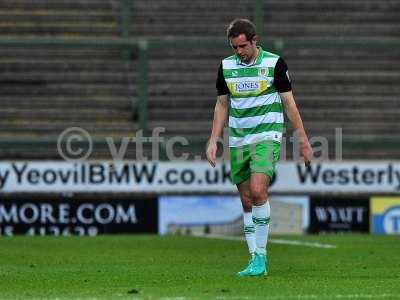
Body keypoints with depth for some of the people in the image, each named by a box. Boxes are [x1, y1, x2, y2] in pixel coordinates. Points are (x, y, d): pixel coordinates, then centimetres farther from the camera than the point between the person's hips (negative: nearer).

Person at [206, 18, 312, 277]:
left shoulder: (274, 63, -6)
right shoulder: (226, 66, 5)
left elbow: (288, 102, 0)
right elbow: (222, 104, 14)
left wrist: (303, 139, -1)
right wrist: (214, 140, 7)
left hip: (267, 136, -4)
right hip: (238, 141, 5)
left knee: (257, 190, -23)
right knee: (247, 202, 4)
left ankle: (261, 255, -15)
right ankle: (256, 260, 11)